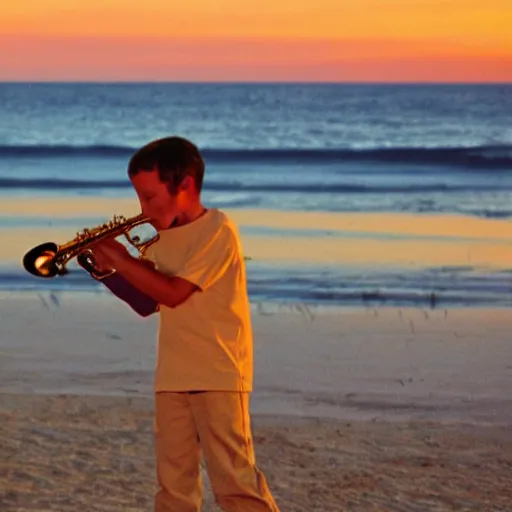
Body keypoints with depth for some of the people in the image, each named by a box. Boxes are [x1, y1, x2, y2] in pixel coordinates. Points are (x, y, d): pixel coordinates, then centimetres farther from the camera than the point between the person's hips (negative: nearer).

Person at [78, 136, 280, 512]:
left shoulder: (217, 229, -11)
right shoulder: (165, 239, 12)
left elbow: (173, 293, -19)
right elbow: (147, 303, 16)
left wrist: (121, 258, -11)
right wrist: (107, 270, 2)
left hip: (219, 375, -7)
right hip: (172, 378, 7)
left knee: (234, 479, -11)